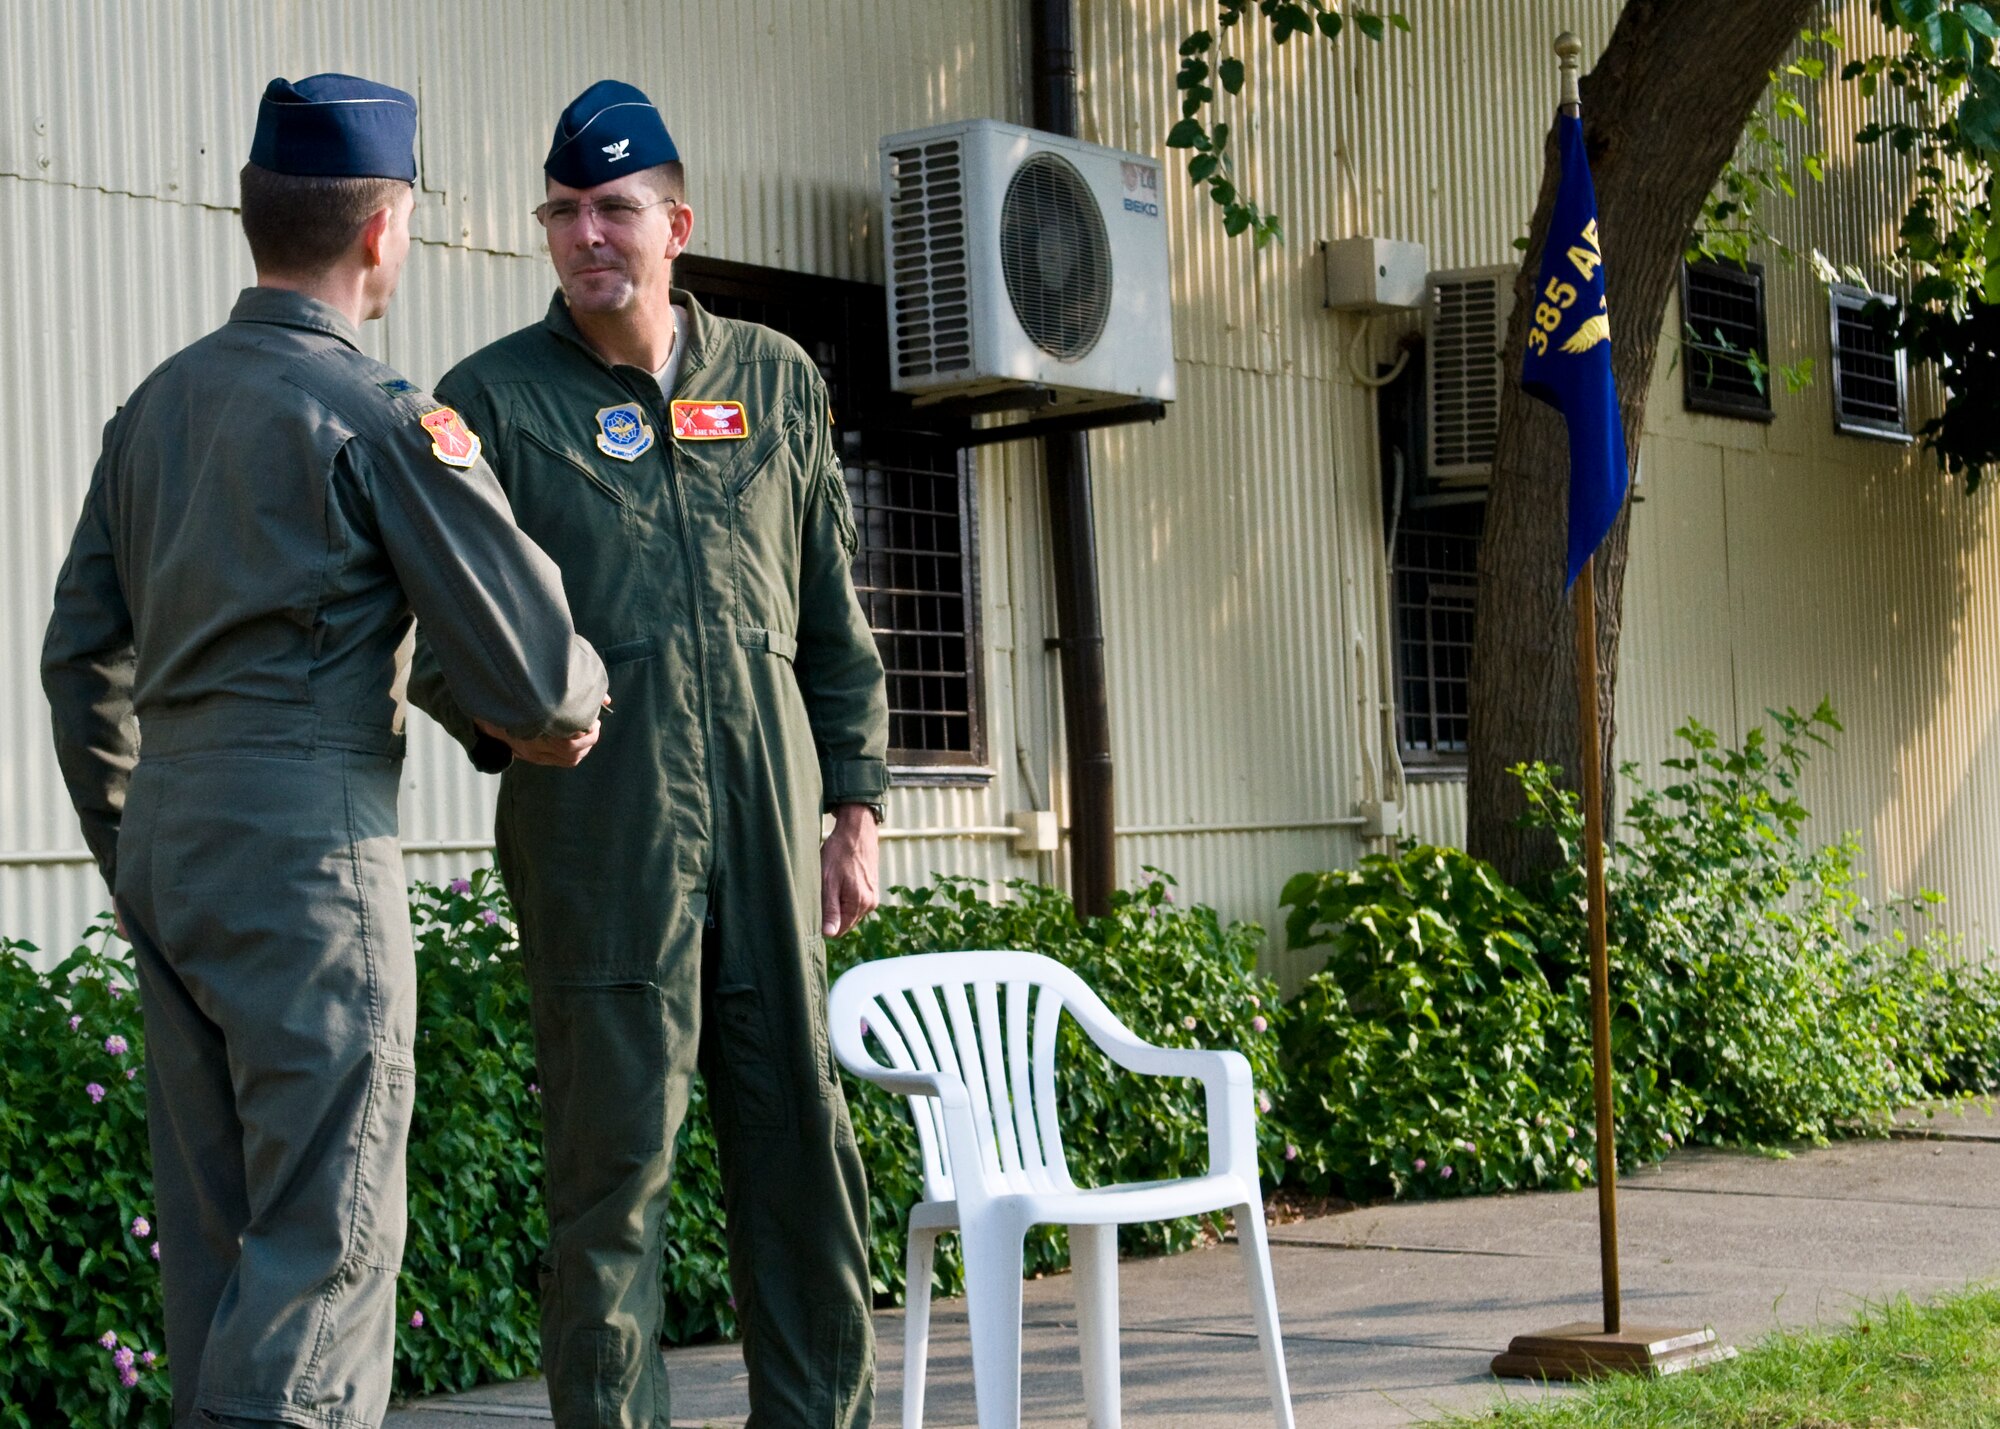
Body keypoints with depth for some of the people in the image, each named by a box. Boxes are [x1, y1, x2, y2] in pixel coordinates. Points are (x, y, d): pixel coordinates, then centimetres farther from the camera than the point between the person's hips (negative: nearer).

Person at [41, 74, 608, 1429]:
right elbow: (526, 663, -12)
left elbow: (81, 660, 20)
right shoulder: (377, 415, -10)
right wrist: (572, 705, 11)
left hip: (166, 842, 8)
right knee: (327, 1237, -5)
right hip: (309, 854, -8)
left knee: (215, 1237, 13)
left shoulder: (156, 404, 13)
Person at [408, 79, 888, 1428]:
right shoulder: (494, 396, 5)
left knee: (800, 1129, 7)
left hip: (768, 809, 3)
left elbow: (833, 613, 17)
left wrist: (856, 805, 13)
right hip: (600, 820, -3)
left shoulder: (778, 381, 15)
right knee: (617, 1142, -2)